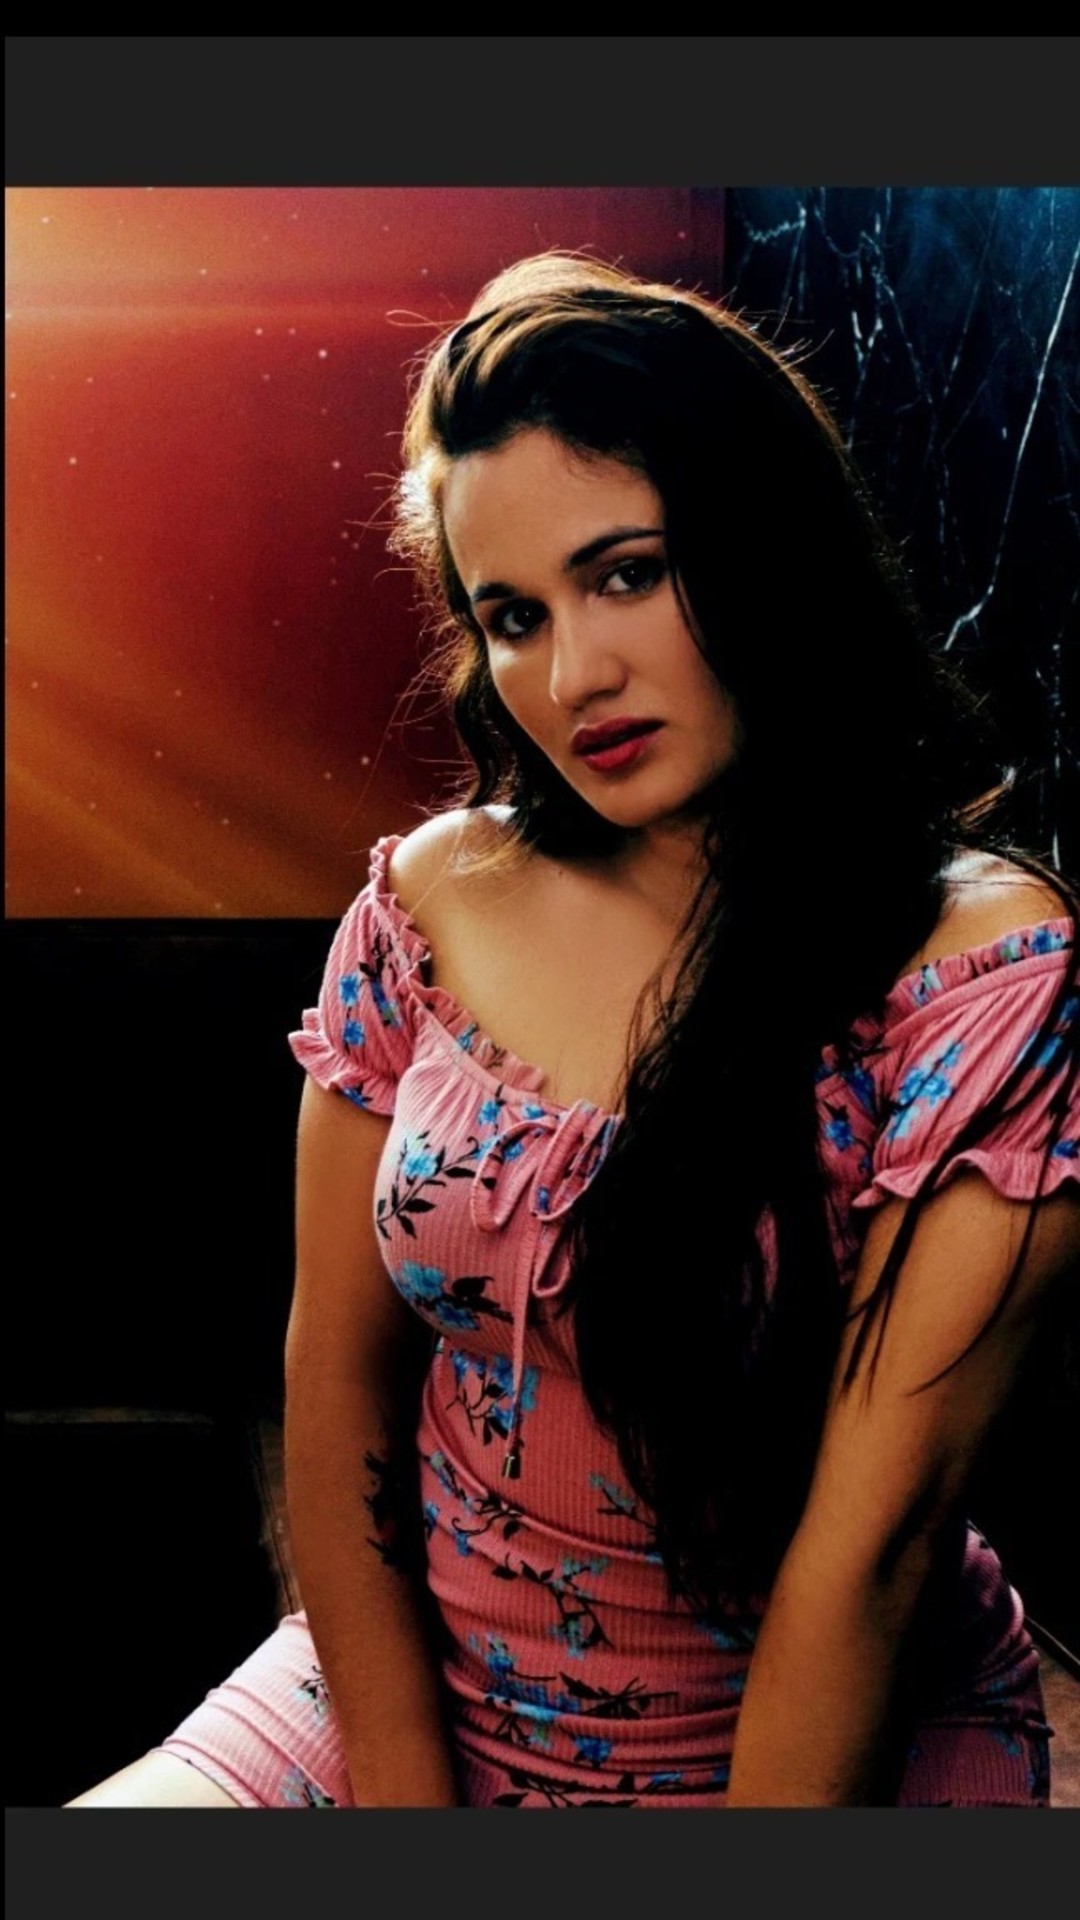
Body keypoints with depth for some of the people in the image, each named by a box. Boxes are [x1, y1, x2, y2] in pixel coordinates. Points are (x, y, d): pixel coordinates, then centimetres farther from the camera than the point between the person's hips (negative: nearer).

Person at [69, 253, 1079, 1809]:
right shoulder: (430, 901, -2)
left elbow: (870, 1540, -17)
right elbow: (337, 1379, 0)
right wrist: (402, 1790, -7)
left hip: (835, 1740, -2)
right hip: (411, 1695, 3)